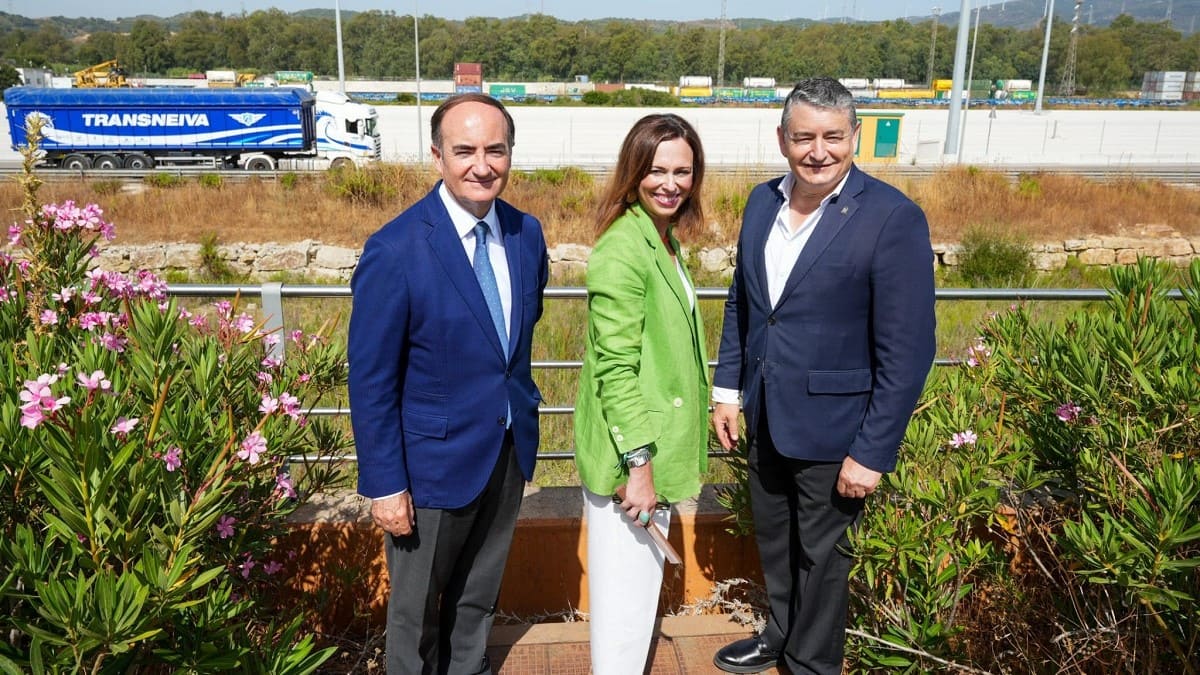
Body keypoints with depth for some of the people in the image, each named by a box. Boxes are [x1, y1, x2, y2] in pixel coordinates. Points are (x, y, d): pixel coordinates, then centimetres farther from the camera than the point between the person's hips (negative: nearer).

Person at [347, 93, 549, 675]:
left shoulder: (527, 234, -2)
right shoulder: (395, 250, -20)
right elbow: (371, 382, -16)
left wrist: (521, 419, 11)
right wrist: (385, 486, -15)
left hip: (510, 451, 5)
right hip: (435, 459, -5)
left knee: (479, 595, 24)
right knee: (417, 608, 16)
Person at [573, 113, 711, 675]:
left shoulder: (664, 240, 9)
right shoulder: (623, 250, -21)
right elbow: (616, 367, -23)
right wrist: (639, 463, -23)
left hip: (656, 444, 10)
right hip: (630, 452, -9)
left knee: (642, 577, 23)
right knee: (627, 588, 4)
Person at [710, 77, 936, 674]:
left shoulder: (893, 218, -18)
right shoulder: (763, 202, 1)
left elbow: (907, 351, -18)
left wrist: (873, 452, -18)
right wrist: (727, 389, 9)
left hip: (831, 430, -6)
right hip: (764, 418, 6)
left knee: (821, 555, 13)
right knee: (773, 541, 23)